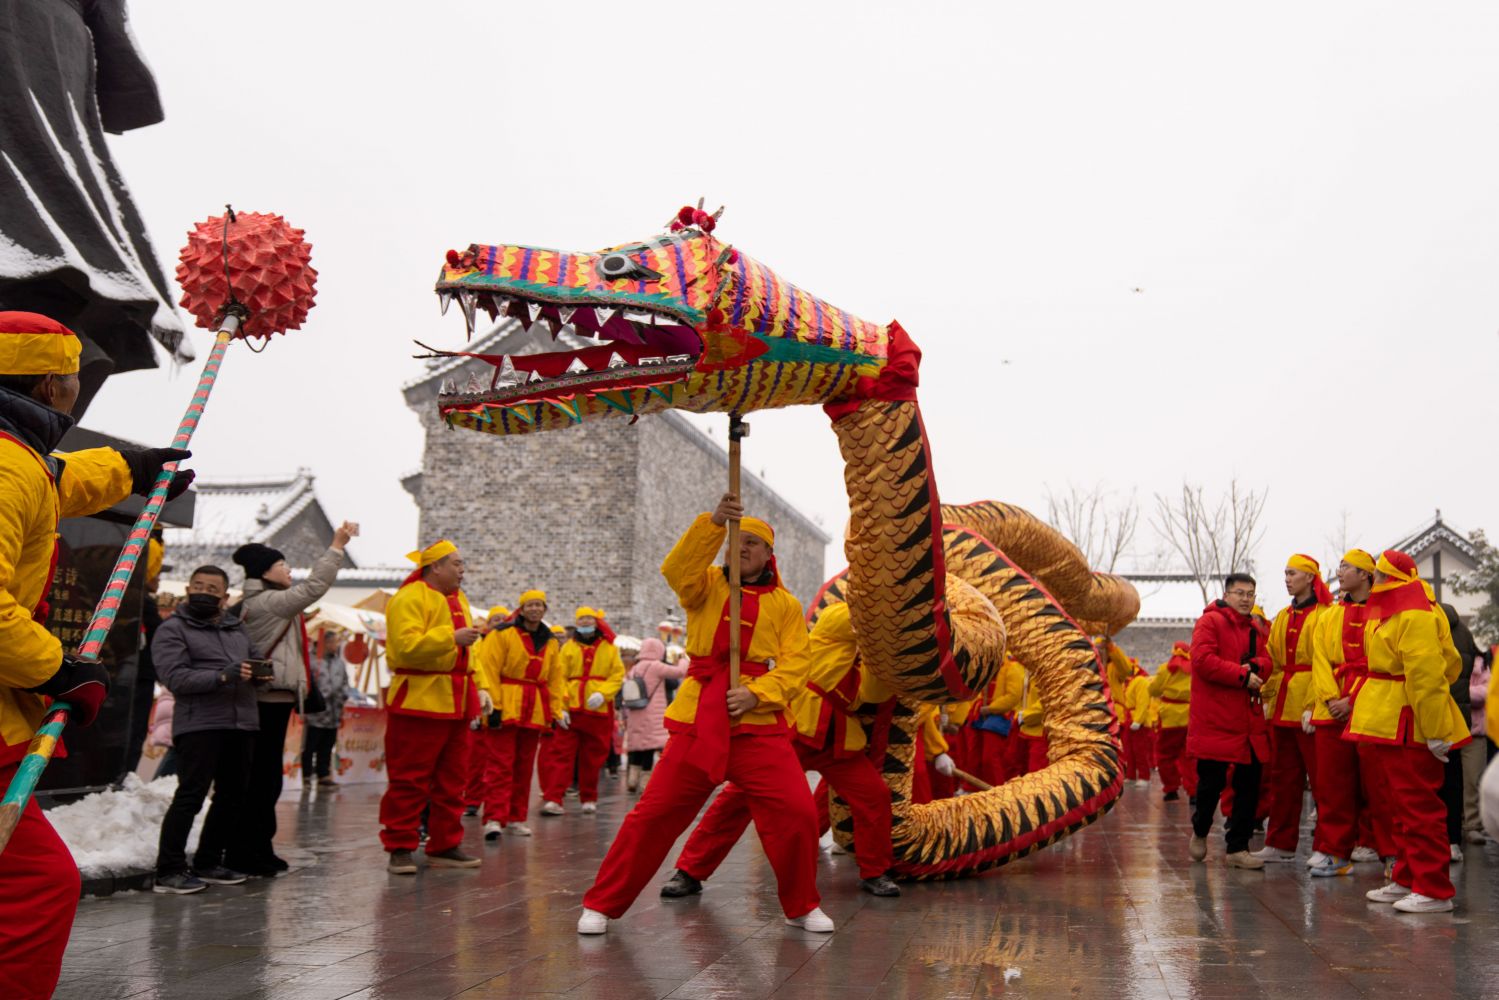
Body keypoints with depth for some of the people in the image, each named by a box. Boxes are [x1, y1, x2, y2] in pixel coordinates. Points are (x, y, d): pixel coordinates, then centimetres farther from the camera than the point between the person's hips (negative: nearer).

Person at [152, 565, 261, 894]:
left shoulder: (237, 627, 19)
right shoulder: (172, 630, 0)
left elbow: (255, 658, 25)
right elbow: (176, 677, -12)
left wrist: (260, 673, 0)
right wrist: (223, 676, -23)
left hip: (242, 723, 7)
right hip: (199, 724, -7)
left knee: (233, 796, 11)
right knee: (191, 794, -11)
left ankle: (208, 863, 23)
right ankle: (169, 871, -3)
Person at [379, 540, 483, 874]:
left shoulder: (457, 600, 18)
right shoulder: (410, 598, -10)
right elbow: (406, 646, -23)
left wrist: (477, 689, 17)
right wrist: (452, 636, -24)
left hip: (455, 703, 9)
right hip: (419, 702, -8)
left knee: (451, 780, 11)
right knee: (409, 780, -3)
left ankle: (444, 846, 18)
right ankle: (400, 848, 5)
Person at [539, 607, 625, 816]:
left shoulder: (609, 648, 8)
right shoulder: (568, 647, 6)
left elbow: (618, 675, 2)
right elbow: (559, 678, 0)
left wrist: (602, 693, -15)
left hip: (599, 711, 1)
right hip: (571, 710, -1)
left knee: (593, 757, 9)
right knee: (560, 754, -8)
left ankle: (589, 799, 21)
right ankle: (552, 799, -10)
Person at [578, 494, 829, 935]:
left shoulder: (785, 604, 8)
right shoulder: (706, 584, 7)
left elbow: (794, 663, 0)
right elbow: (677, 569, -15)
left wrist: (756, 693, -17)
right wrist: (714, 523, -29)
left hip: (759, 723, 1)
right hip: (699, 720, 0)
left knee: (797, 813, -6)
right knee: (655, 812, 0)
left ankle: (802, 907, 18)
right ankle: (601, 904, 15)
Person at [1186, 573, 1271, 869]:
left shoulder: (1255, 628, 17)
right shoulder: (1210, 622, -5)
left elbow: (1266, 661, 12)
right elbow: (1203, 660, -16)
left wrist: (1255, 666, -11)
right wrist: (1242, 675, -16)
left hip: (1249, 719, 7)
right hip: (1215, 719, -7)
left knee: (1250, 783, 5)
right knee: (1212, 781, -1)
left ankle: (1237, 847, 15)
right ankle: (1199, 833, 25)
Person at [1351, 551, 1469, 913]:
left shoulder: (1414, 616, -18)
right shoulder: (1390, 612, 15)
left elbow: (1426, 674, -22)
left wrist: (1435, 730, -23)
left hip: (1409, 728, -11)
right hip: (1389, 723, 11)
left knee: (1419, 806, -5)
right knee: (1402, 805, 16)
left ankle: (1434, 891, 2)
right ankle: (1407, 880, 25)